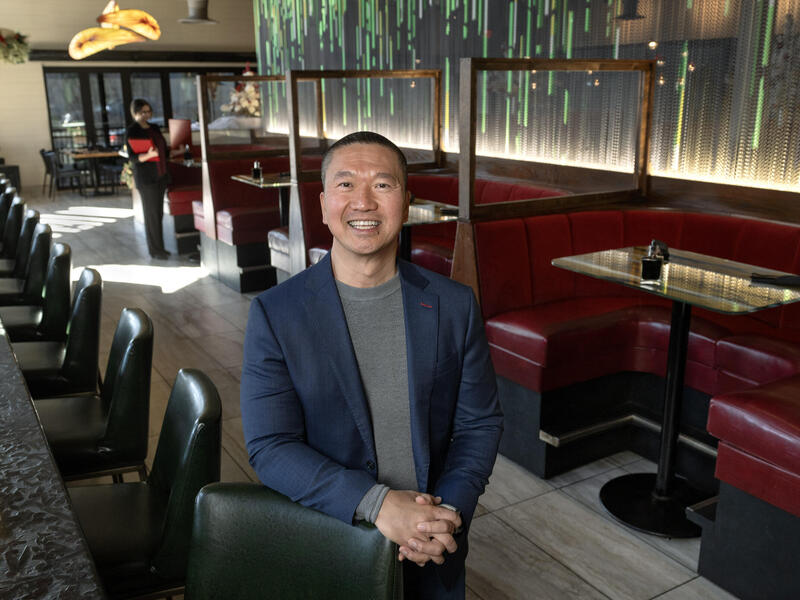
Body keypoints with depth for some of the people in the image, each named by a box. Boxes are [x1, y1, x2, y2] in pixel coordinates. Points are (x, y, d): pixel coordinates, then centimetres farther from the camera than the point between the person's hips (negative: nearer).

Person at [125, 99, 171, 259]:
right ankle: (155, 250, 4)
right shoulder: (131, 132, -9)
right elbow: (133, 158, -14)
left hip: (160, 175, 7)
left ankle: (159, 247, 19)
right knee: (151, 214, -3)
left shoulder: (154, 128, 12)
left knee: (158, 213, 11)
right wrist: (148, 155, -29)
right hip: (145, 178, -7)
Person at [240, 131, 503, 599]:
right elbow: (269, 446, -15)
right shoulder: (274, 314, -11)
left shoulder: (455, 305, -5)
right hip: (328, 546, -1)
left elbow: (480, 423, -1)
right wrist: (377, 504, -25)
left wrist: (451, 510, -16)